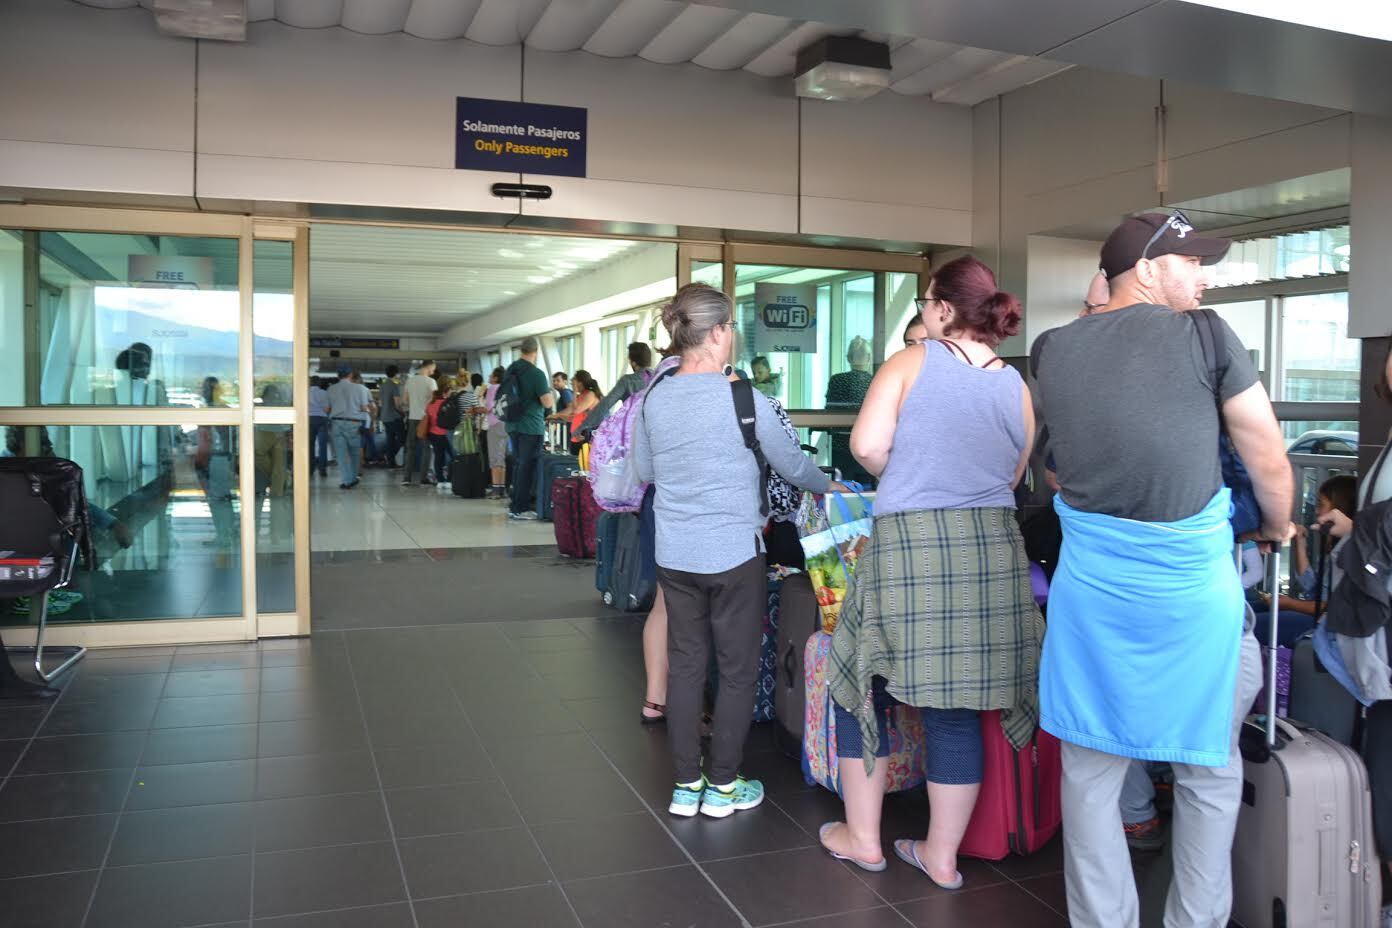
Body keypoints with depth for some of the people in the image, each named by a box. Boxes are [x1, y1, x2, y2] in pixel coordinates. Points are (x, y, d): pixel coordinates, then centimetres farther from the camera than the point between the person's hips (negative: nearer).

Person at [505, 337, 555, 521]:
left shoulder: (510, 370, 7)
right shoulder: (536, 374, -17)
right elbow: (548, 403, -18)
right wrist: (551, 394, 2)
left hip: (513, 425, 8)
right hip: (531, 427, -7)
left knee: (519, 464, 17)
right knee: (528, 466, -1)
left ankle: (515, 505, 22)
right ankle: (520, 509, 2)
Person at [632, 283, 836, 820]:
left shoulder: (655, 398, 0)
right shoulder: (744, 398, -14)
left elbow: (644, 471, 13)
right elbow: (793, 465, -2)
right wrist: (827, 486, 18)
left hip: (674, 554, 5)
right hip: (734, 554, -5)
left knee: (685, 665, 13)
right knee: (738, 670, 10)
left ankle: (686, 785, 23)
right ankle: (722, 786, 20)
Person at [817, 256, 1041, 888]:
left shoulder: (910, 363, -3)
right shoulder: (1017, 387, 9)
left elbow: (867, 446, -12)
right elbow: (1012, 478, 16)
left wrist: (906, 479, 7)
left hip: (909, 545, -4)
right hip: (992, 550, 4)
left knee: (863, 685, 14)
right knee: (957, 707, 11)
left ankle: (862, 837, 23)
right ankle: (941, 855, 23)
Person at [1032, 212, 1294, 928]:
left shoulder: (1053, 349, 4)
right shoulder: (1204, 336, -4)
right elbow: (1269, 461, 4)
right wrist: (1277, 528, 21)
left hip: (1092, 586, 3)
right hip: (1191, 588, -2)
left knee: (1090, 769, 13)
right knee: (1208, 769, 17)